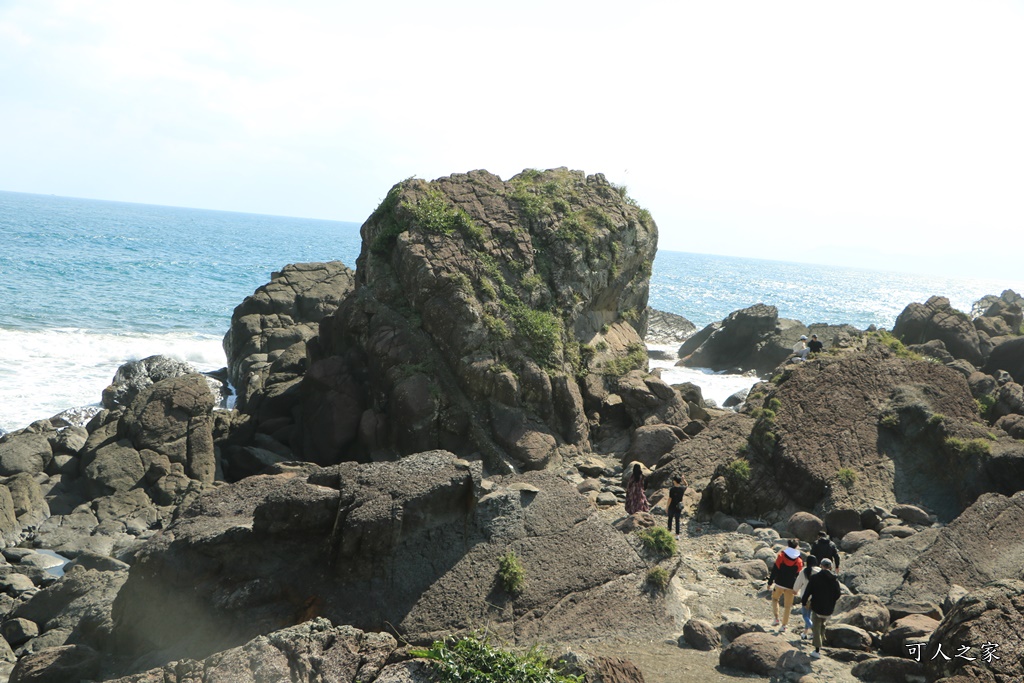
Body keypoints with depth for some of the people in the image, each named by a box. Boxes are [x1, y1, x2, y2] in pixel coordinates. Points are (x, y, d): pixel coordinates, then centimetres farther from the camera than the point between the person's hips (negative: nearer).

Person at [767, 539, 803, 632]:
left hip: (779, 584, -1)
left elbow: (774, 571, -8)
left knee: (774, 598, 22)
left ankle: (776, 618, 8)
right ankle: (784, 625, 6)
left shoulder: (781, 556, -8)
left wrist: (770, 582, -2)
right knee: (787, 606, 8)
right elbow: (798, 575, 3)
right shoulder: (799, 561, -2)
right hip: (790, 586, 1)